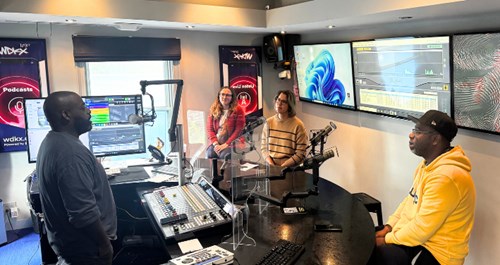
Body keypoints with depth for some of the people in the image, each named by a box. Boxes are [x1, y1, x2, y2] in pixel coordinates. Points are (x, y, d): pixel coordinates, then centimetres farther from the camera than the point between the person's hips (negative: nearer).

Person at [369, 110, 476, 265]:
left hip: (438, 251, -9)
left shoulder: (445, 177, -28)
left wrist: (387, 240, -15)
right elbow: (411, 200, 12)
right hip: (415, 230, 9)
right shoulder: (428, 164, 5)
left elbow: (422, 228, -26)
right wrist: (389, 227, 2)